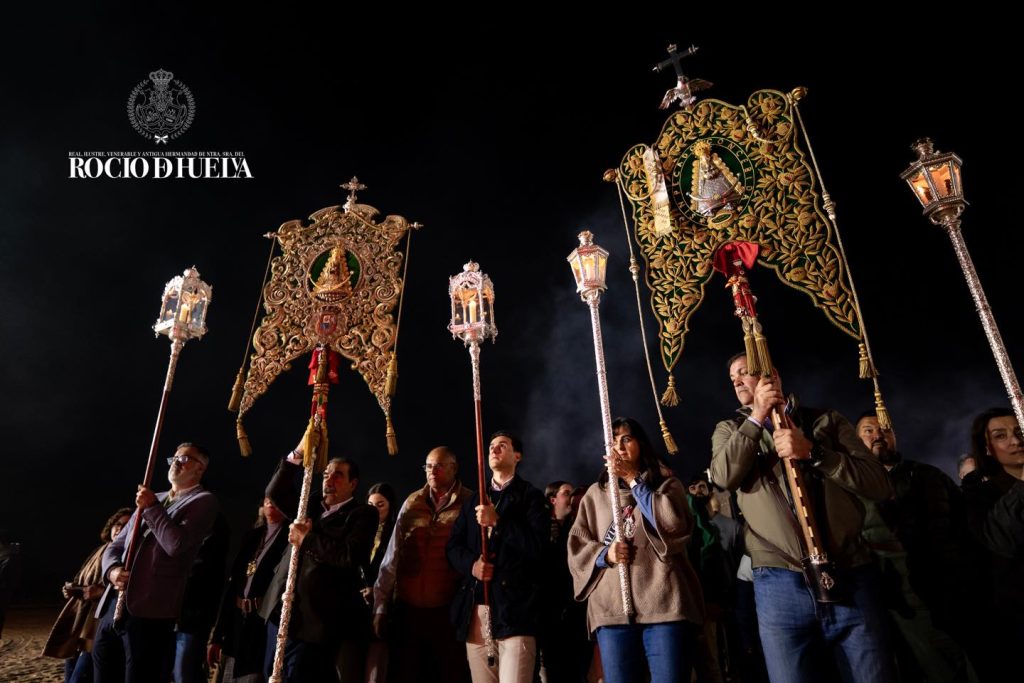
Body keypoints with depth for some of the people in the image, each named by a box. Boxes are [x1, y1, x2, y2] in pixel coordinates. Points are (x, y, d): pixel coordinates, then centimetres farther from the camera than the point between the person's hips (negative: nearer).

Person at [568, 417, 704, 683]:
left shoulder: (667, 485, 15)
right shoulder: (595, 493, 19)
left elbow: (675, 524, -6)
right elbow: (576, 548, 13)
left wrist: (633, 479, -2)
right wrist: (605, 554, -9)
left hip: (664, 602, -1)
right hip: (611, 607, 2)